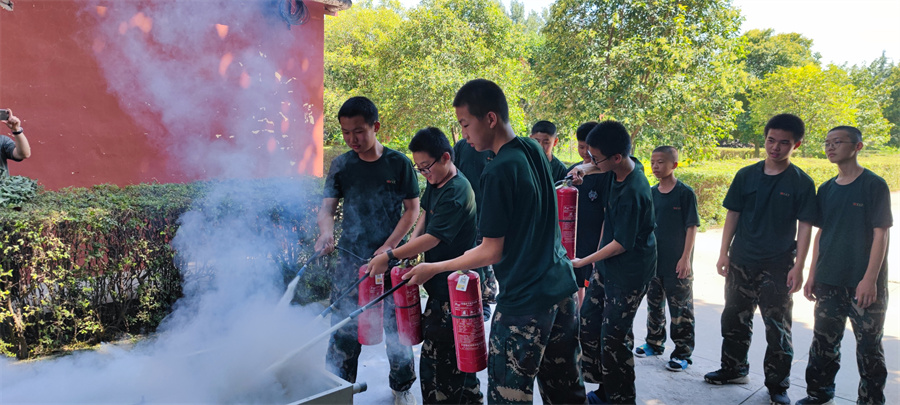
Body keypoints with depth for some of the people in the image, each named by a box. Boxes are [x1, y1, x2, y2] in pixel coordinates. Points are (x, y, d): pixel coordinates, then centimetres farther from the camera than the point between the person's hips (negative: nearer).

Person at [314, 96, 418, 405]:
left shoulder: (398, 163, -4)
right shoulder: (341, 165, 2)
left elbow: (412, 209, -1)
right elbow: (327, 207, -1)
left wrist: (389, 246, -11)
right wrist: (326, 231, -24)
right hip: (350, 260, 2)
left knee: (397, 327, 8)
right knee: (344, 330, 4)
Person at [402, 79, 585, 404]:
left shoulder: (497, 173, -20)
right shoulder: (534, 150, 5)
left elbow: (493, 252, -15)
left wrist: (434, 269, -4)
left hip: (524, 302, -9)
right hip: (561, 288, 9)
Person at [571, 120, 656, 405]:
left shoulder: (632, 193, -28)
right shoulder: (628, 165, -3)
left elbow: (622, 243, -21)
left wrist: (583, 262, -10)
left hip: (629, 274, -9)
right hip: (608, 265, 9)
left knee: (613, 339, -1)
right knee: (587, 324, 13)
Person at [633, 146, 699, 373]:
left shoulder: (685, 193, -9)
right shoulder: (651, 193, 7)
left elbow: (692, 226, -10)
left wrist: (686, 257, -15)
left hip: (676, 263, -6)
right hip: (653, 260, 6)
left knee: (680, 310, 2)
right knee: (654, 305, 17)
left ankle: (682, 353, 12)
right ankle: (655, 343, 31)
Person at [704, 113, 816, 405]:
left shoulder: (801, 183, -5)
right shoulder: (746, 175, 3)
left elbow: (805, 227, -6)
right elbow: (733, 215, 6)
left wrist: (799, 267, -12)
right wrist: (724, 252, 1)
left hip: (778, 266, -3)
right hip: (741, 261, 3)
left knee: (777, 327, 4)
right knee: (735, 318, 13)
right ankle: (734, 369, 30)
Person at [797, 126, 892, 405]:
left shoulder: (874, 185, -7)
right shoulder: (826, 189, 9)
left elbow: (880, 235, -10)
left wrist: (870, 279, -16)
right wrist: (812, 275, 8)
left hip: (864, 284, -5)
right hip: (829, 282, 5)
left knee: (869, 345, 5)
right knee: (824, 340, 12)